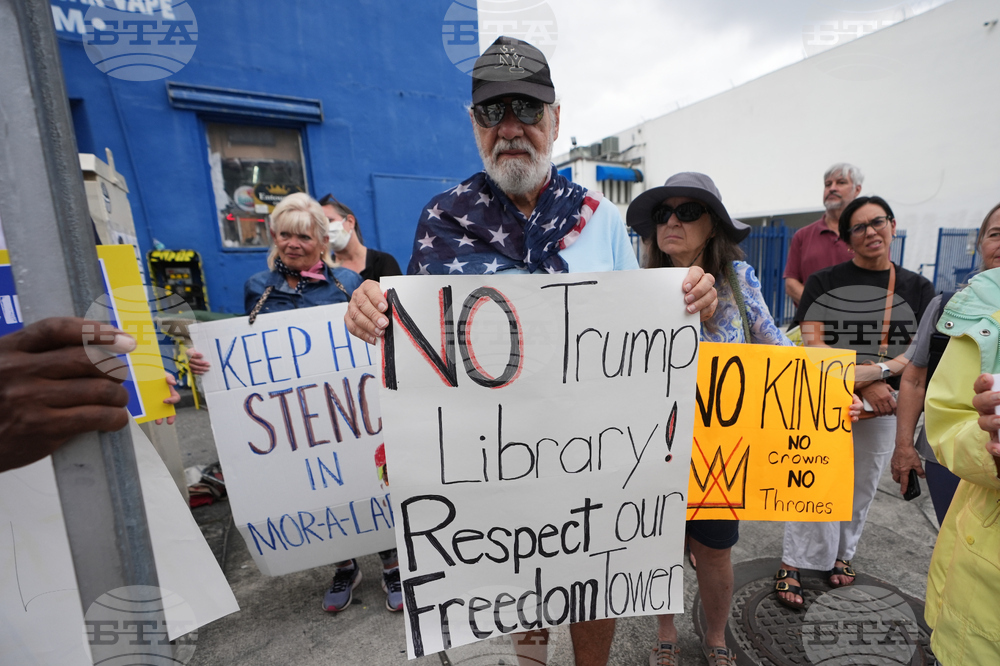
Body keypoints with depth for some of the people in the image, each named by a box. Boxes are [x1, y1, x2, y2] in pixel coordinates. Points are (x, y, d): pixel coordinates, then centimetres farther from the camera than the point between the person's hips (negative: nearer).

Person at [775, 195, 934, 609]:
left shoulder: (917, 288, 7)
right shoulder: (822, 283, -1)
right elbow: (812, 343, -10)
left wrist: (875, 371, -22)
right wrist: (867, 383, -18)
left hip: (883, 405, 3)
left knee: (862, 485, 15)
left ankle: (841, 553, 36)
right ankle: (792, 565, 10)